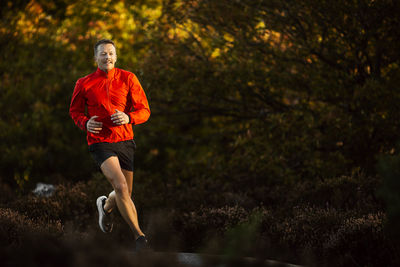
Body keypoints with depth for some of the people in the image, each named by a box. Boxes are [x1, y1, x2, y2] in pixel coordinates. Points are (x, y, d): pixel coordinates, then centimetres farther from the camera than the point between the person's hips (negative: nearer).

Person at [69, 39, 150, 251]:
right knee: (121, 186, -23)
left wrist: (128, 118, -18)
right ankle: (139, 236, -18)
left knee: (126, 193, 10)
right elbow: (75, 111, 15)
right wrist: (85, 123, -7)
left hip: (125, 140, 3)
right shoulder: (84, 84, 1)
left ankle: (105, 205, 47)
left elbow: (144, 111, 3)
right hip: (100, 141, -3)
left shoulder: (128, 79, 2)